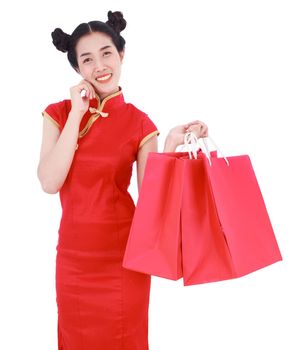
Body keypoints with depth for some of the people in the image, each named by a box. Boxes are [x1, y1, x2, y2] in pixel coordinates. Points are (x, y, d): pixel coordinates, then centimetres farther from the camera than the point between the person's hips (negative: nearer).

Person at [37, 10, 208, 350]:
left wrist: (171, 145, -20)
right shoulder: (59, 113, 0)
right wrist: (77, 114, -14)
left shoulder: (139, 123, -4)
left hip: (123, 255, -2)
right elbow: (49, 182, -14)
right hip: (73, 254, 2)